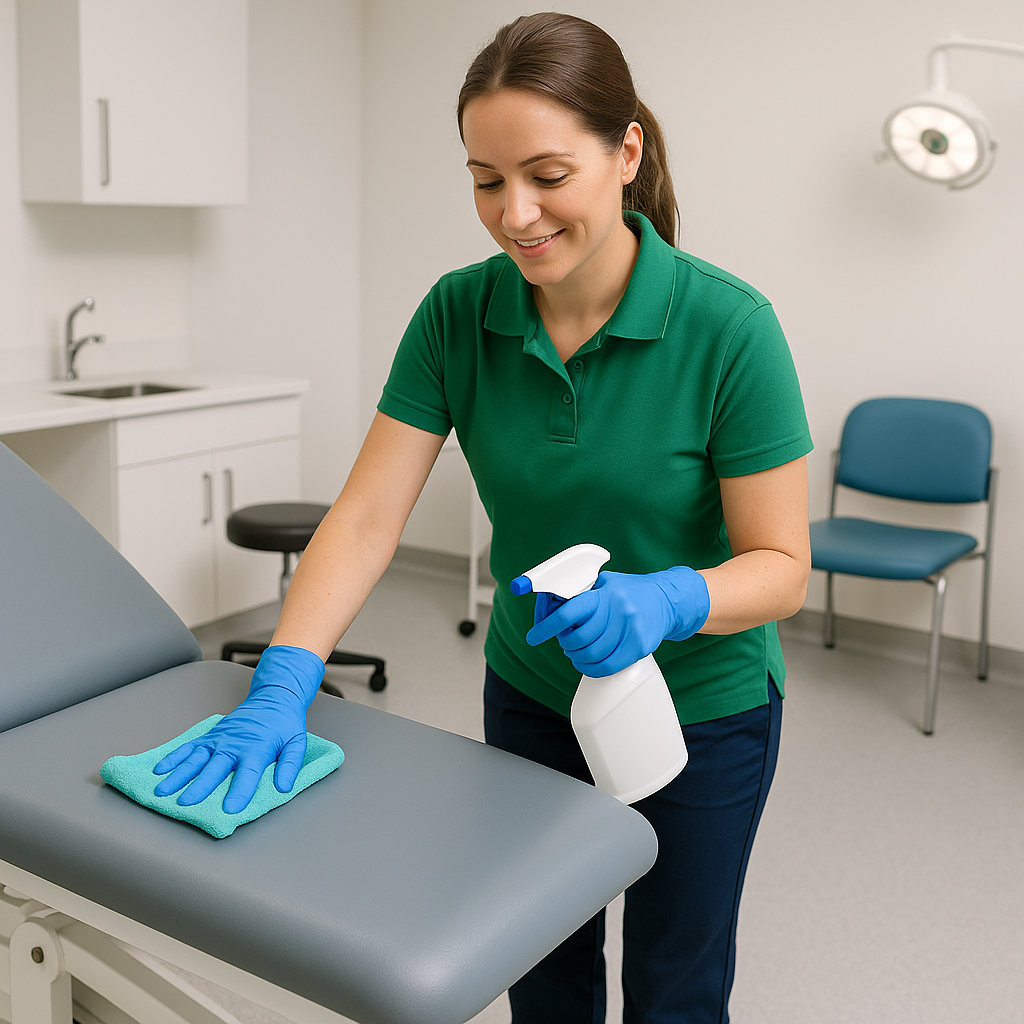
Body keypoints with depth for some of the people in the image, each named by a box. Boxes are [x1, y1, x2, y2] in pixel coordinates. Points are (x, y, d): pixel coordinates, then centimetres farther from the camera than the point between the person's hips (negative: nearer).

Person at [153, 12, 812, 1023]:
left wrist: (666, 601, -38)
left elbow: (780, 563, -19)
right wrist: (280, 689, -27)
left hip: (699, 706, -3)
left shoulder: (727, 325, -24)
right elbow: (365, 517, -16)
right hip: (531, 696, 3)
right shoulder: (458, 314, -15)